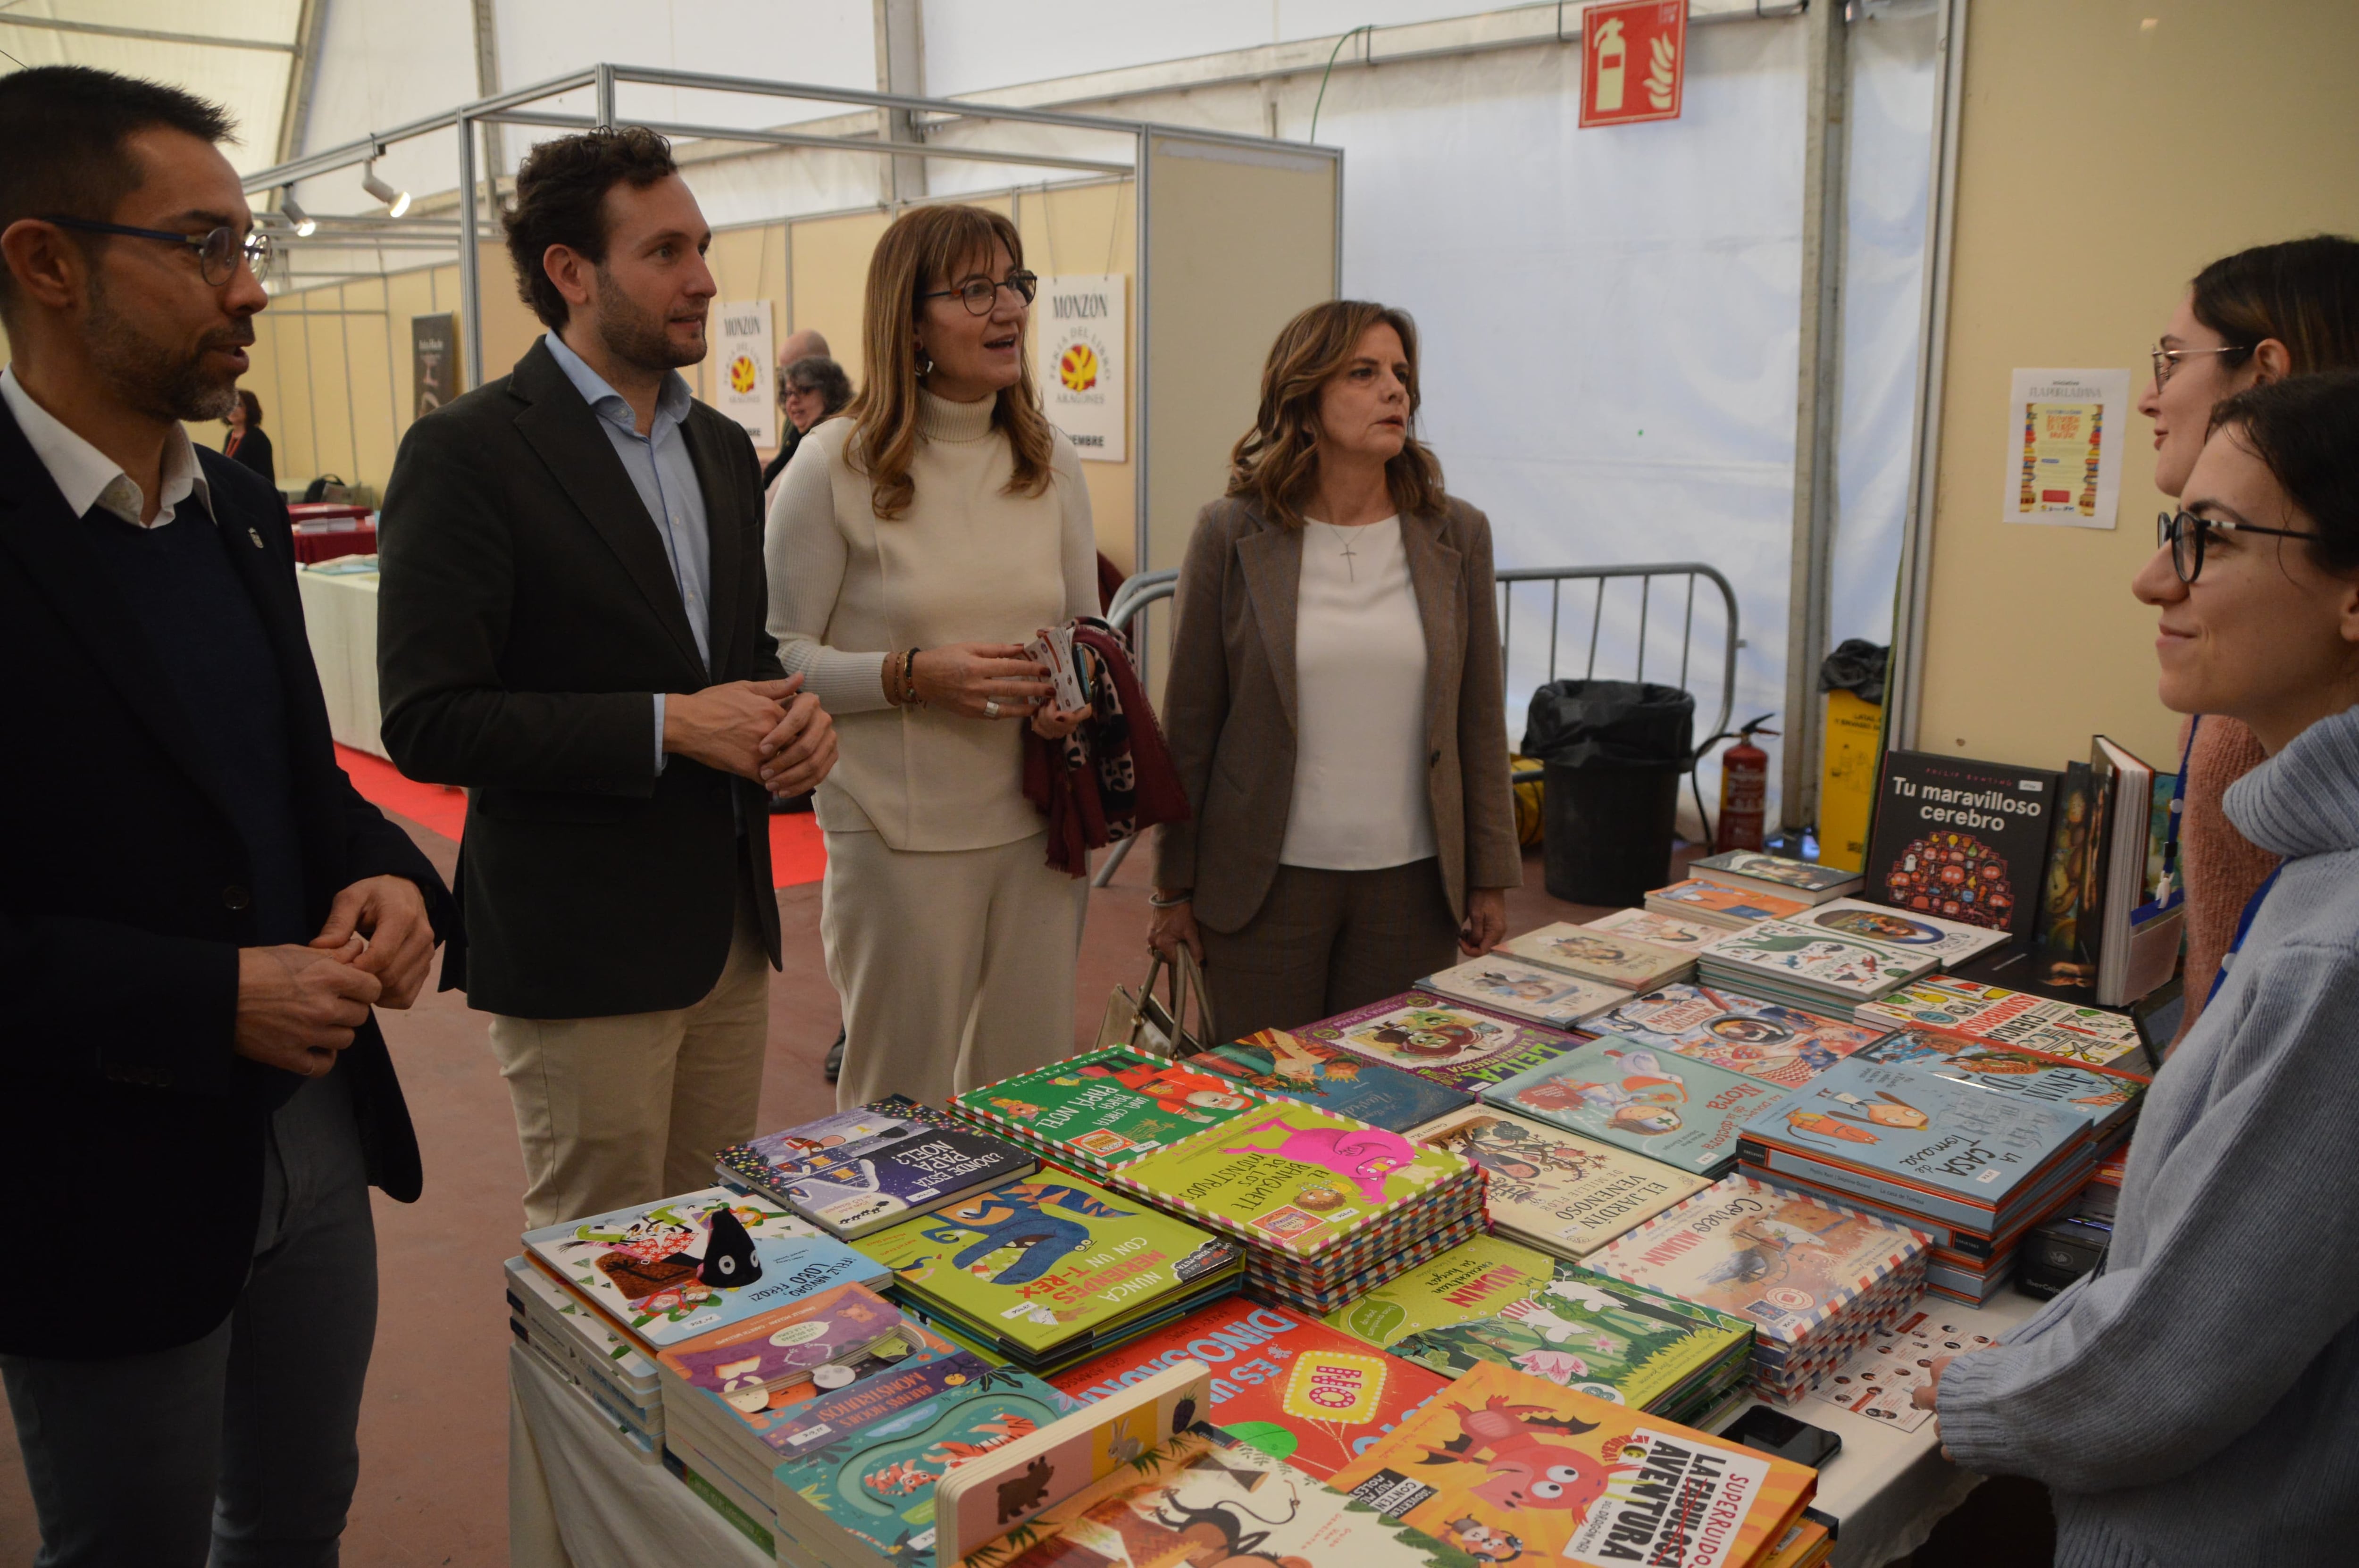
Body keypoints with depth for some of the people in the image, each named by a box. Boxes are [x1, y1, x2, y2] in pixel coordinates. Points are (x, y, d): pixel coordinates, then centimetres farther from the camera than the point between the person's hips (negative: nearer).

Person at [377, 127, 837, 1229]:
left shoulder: (723, 447, 12)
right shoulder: (467, 451, -11)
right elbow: (428, 723, -16)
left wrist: (789, 711, -2)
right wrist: (665, 725, -20)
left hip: (731, 925, 7)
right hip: (581, 945, -7)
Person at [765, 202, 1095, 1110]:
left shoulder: (1049, 458, 7)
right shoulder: (836, 465, -7)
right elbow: (780, 656, -7)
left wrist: (1081, 692, -5)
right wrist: (915, 675, -20)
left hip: (1038, 824, 5)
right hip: (901, 836, -4)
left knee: (1031, 1089, 14)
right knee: (901, 1104, 9)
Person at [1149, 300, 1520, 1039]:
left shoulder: (1457, 535, 3)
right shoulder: (1231, 535, -4)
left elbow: (1479, 722, 7)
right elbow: (1190, 722, 0)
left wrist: (1490, 879, 7)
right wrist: (1176, 887, 2)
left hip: (1412, 884, 2)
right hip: (1266, 881, -2)